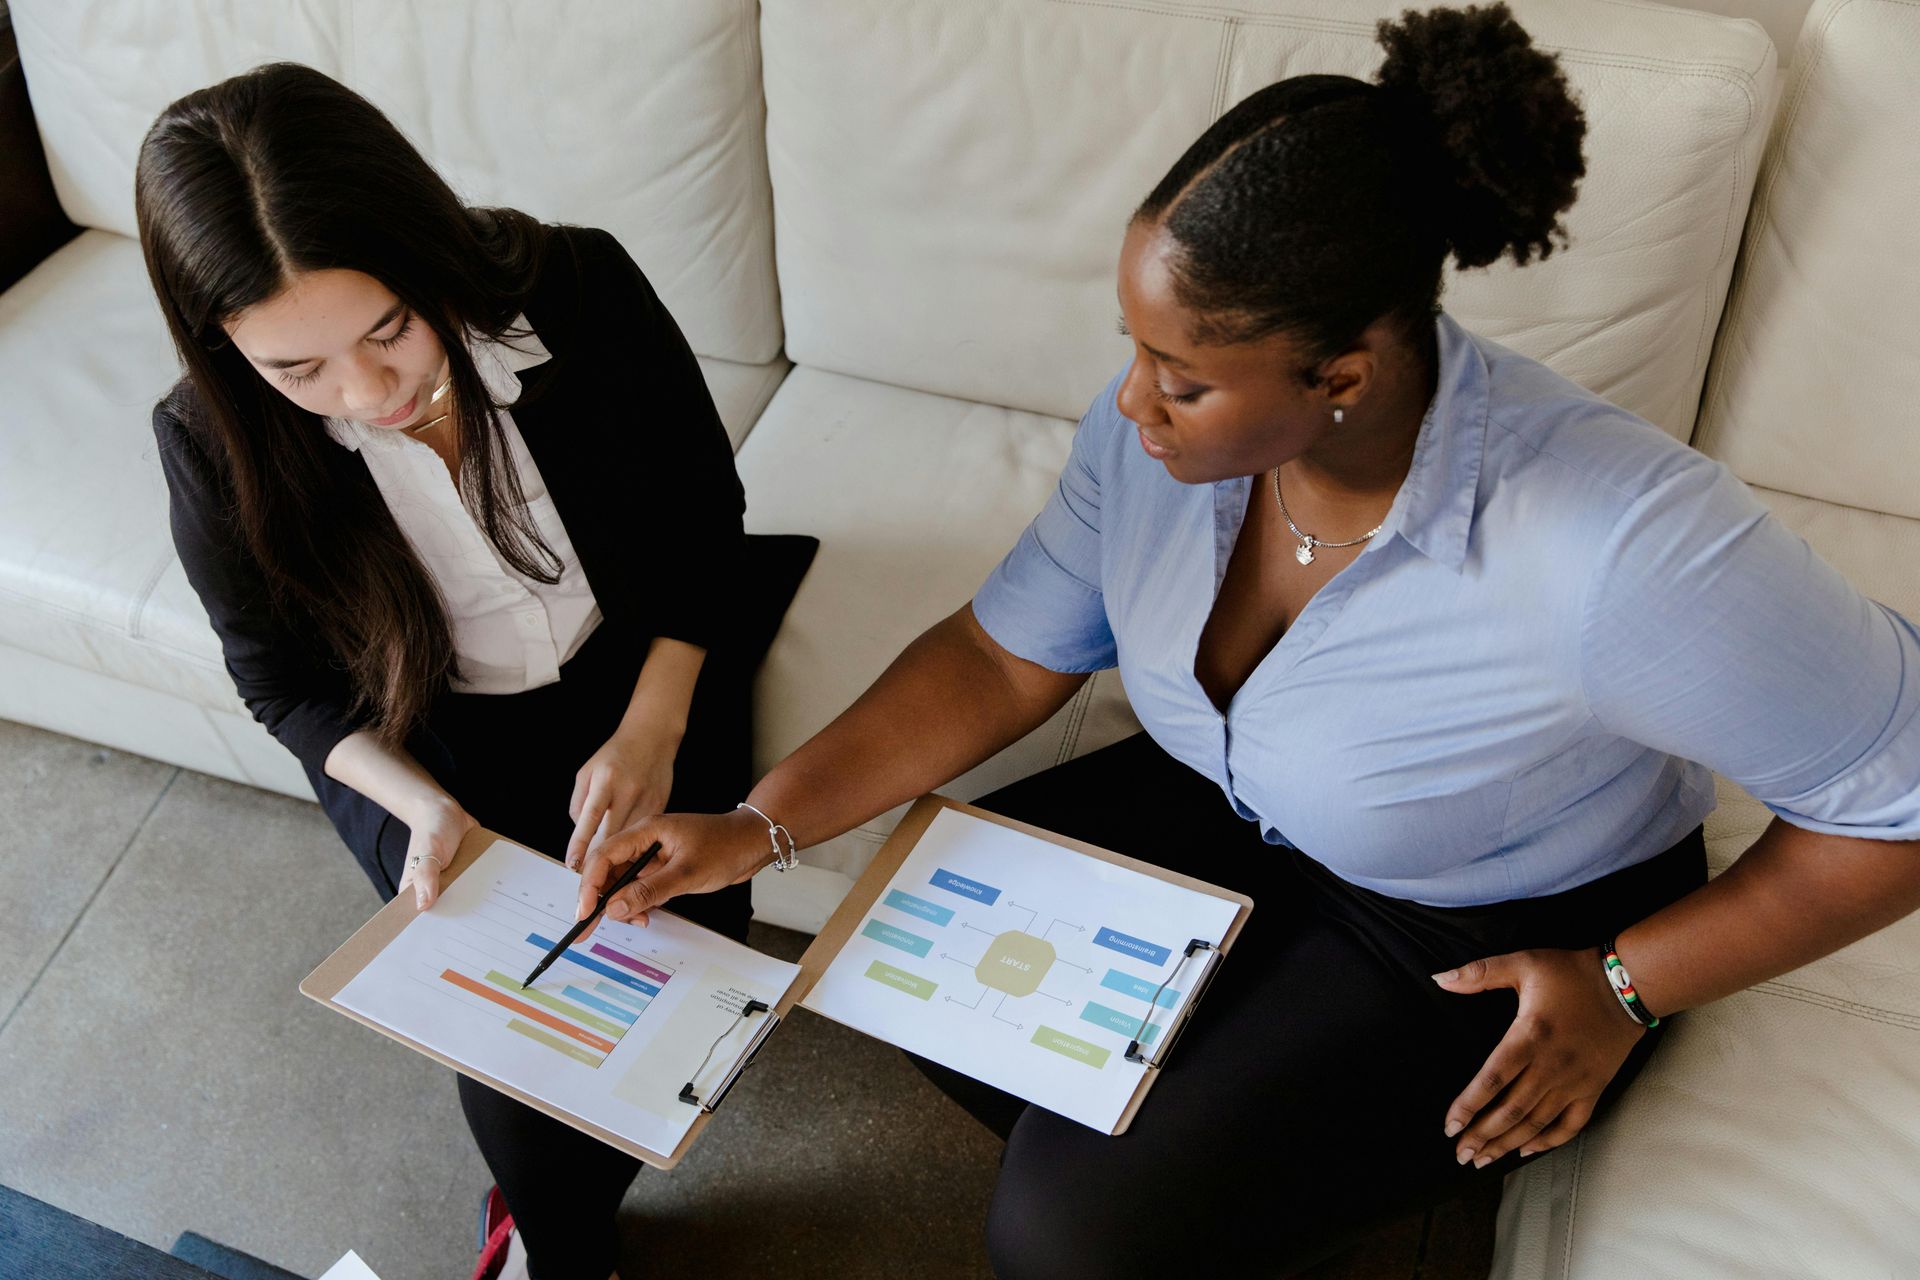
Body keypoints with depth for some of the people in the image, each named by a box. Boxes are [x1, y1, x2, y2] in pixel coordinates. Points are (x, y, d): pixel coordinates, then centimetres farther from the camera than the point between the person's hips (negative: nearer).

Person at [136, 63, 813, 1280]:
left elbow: (705, 516, -8)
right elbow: (281, 676, -4)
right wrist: (423, 806, -21)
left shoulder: (581, 292, -24)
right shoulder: (216, 442, -22)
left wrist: (652, 727, -18)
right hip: (425, 736, 0)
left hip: (635, 675, 1)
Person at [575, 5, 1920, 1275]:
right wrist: (758, 824, -14)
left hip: (1491, 945, -5)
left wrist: (1625, 988, -18)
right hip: (1228, 814, 6)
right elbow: (1003, 657, -7)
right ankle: (1181, 1151, 20)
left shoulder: (1614, 549, -37)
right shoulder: (1163, 424, -19)